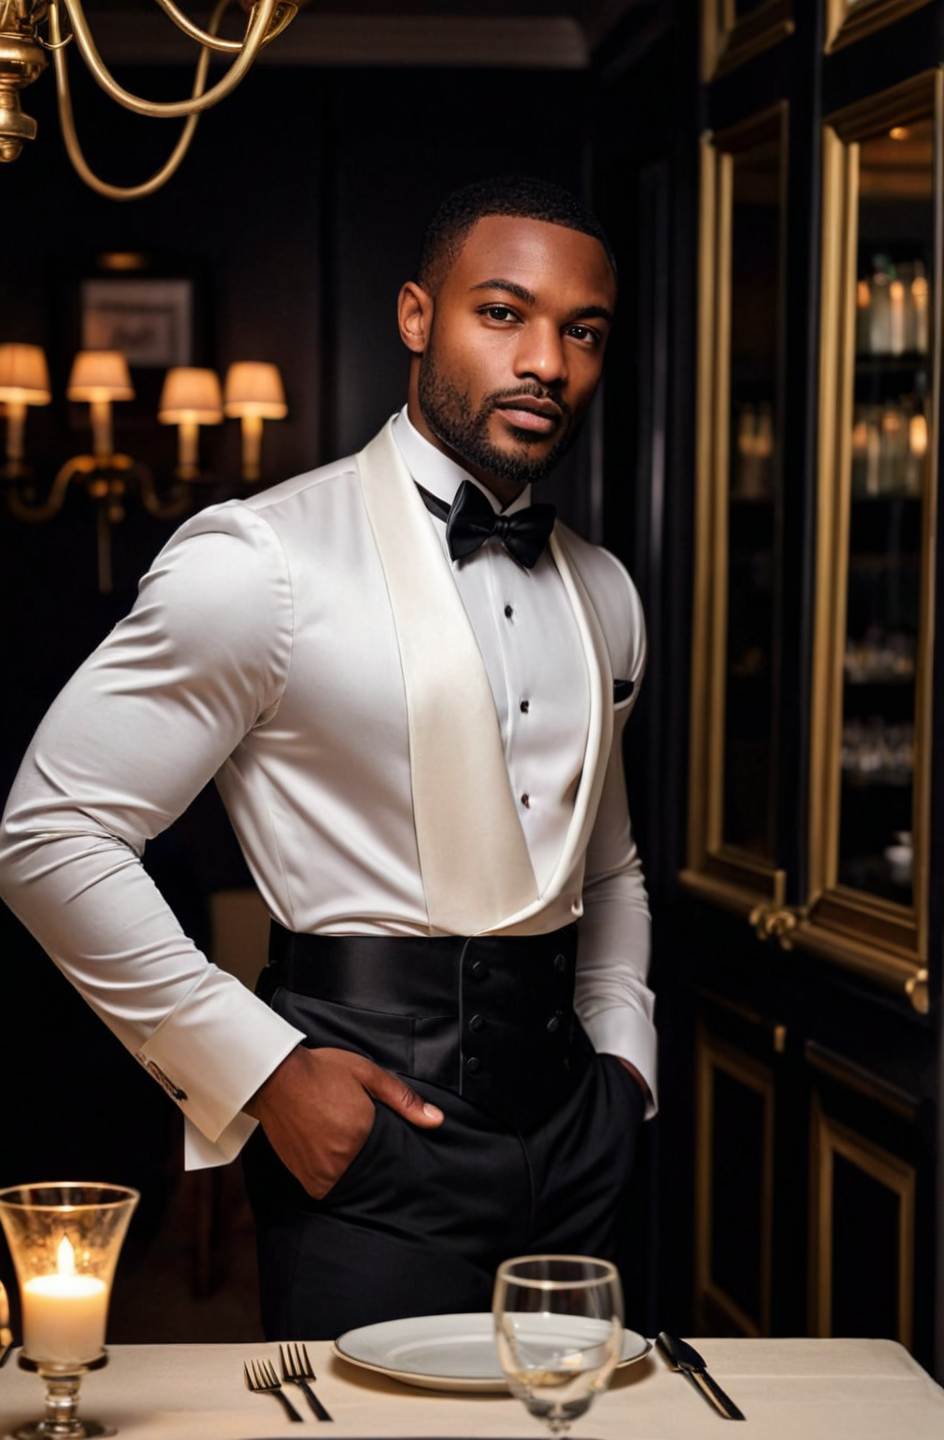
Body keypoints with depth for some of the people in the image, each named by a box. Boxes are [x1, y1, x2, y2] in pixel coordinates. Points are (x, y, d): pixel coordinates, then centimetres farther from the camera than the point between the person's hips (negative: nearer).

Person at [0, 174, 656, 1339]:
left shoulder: (604, 593, 13)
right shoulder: (261, 562, -10)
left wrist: (622, 1055, 10)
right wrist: (262, 1069, -13)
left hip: (571, 1123, 7)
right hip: (368, 1127, -6)